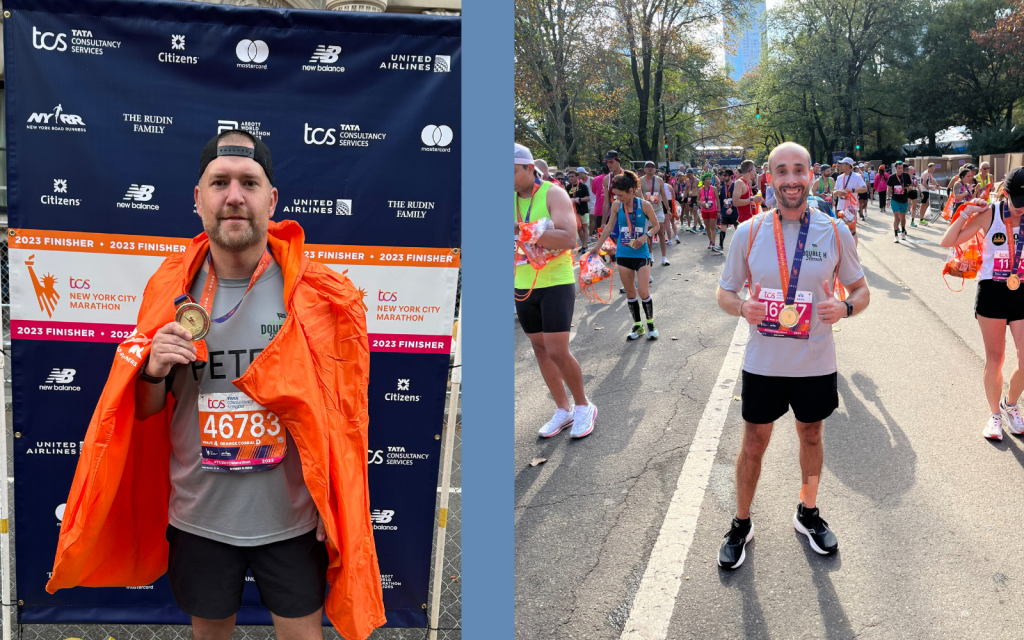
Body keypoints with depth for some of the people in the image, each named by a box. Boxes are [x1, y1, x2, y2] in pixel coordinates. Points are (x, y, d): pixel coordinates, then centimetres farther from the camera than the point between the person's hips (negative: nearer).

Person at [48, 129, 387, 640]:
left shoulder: (312, 291, -10)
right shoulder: (170, 287, -4)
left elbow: (339, 409, 0)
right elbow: (143, 412, 6)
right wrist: (155, 371, -16)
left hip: (291, 517, -2)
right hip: (198, 518, 2)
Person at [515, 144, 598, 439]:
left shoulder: (552, 194, -13)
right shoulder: (514, 198, 5)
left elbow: (568, 238, -27)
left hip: (556, 283, -6)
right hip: (523, 285, 6)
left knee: (557, 351, -9)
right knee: (540, 349, 11)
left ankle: (583, 406, 13)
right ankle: (563, 409, 24)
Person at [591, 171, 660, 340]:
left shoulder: (644, 205, -10)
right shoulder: (617, 205, -1)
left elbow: (656, 226, 1)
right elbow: (609, 227, 8)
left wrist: (645, 236, -18)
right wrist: (596, 247, 9)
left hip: (641, 254, -3)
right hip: (623, 254, 3)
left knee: (644, 292, -7)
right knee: (630, 292, 8)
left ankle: (650, 324, 13)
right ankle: (637, 326, 20)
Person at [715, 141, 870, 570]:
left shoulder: (835, 233, -5)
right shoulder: (748, 233, -7)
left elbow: (860, 290, 4)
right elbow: (724, 291, 2)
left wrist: (845, 308, -18)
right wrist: (742, 307, -20)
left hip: (816, 363, 1)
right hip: (762, 362, -1)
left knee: (811, 437, 19)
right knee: (754, 444, 10)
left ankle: (808, 514, 43)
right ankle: (741, 524, 30)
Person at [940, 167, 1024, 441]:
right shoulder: (990, 214, -8)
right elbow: (948, 242, -4)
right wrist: (966, 214, -14)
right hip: (992, 292, -1)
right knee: (994, 357, 9)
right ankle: (995, 415, 24)